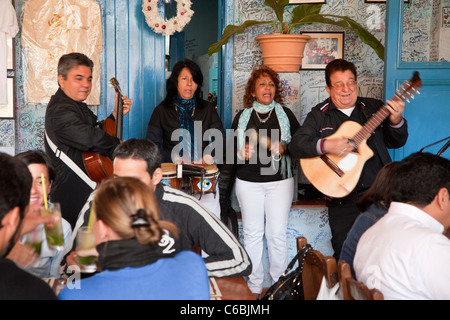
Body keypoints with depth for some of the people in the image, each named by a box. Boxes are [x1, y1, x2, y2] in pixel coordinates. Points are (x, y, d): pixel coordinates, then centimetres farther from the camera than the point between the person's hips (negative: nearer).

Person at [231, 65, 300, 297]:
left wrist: (284, 148, -13)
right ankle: (254, 286, 14)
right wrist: (240, 153, -10)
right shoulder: (242, 116, 8)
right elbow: (231, 147, 10)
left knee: (277, 234, 1)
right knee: (252, 233, 4)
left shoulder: (285, 114, 6)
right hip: (248, 182, 1)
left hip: (280, 180, -1)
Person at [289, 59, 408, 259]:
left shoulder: (374, 108, 9)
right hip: (342, 200, -1)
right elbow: (296, 145, -7)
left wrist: (396, 121, -12)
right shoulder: (319, 115, 4)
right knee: (344, 256, 3)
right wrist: (325, 146, -23)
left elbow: (396, 143, 8)